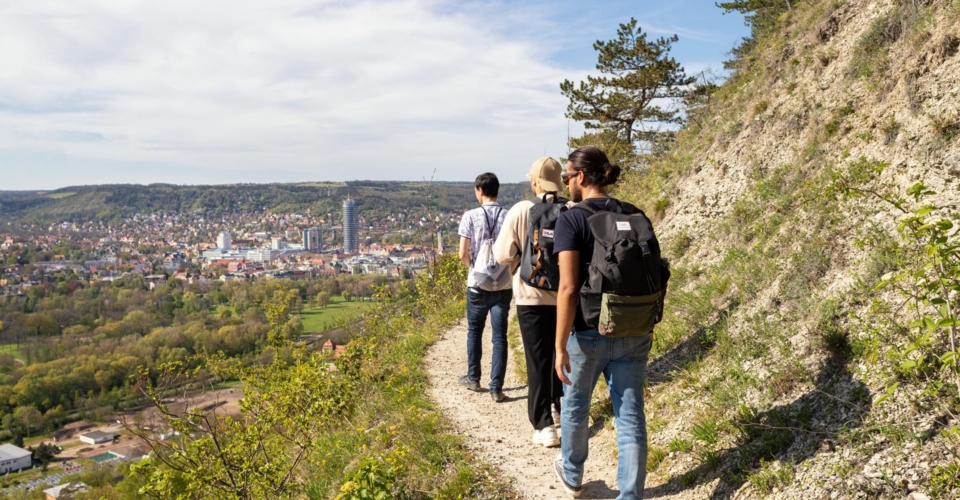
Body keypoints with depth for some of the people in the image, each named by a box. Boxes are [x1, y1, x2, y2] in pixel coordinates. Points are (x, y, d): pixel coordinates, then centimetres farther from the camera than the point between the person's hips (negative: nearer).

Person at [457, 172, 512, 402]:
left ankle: (473, 378, 30)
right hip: (503, 286, 1)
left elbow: (463, 254, -8)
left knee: (474, 331, 18)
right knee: (499, 336, 5)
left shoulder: (470, 216, -7)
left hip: (478, 284, -1)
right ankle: (496, 388, 6)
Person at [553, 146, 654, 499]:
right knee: (630, 417, 9)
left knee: (575, 405, 21)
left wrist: (560, 346, -16)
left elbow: (568, 288, -20)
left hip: (588, 334, -3)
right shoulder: (633, 215, 2)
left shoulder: (571, 219, -13)